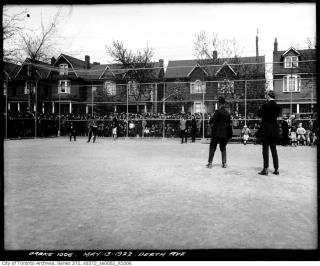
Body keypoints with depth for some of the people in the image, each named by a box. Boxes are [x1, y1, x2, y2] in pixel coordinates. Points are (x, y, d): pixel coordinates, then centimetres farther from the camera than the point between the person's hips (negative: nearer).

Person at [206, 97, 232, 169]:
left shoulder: (218, 112, -11)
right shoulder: (227, 113, 6)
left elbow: (211, 121, -13)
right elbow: (229, 124, 11)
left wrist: (211, 123, 7)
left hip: (216, 133, -5)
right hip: (224, 134, 5)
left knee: (212, 147, 3)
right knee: (223, 148, 14)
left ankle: (210, 163, 2)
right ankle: (224, 163, 12)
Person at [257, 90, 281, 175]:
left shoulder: (265, 105, -13)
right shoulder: (277, 106, 4)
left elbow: (258, 114, -5)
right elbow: (276, 115, 14)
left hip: (266, 130, -5)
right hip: (274, 130, 5)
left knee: (265, 149, 0)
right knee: (274, 149, 11)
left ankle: (265, 169, 0)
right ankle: (276, 169, 13)